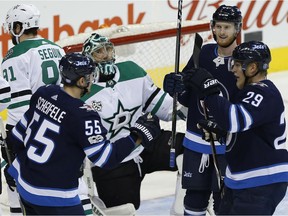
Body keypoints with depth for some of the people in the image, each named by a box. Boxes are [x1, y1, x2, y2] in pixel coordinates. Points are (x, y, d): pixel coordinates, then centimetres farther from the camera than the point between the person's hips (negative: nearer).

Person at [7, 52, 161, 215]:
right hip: (52, 195, -9)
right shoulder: (83, 115, -23)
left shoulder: (44, 93, -1)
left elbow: (19, 133, 9)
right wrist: (138, 136, -13)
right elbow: (105, 158, -20)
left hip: (24, 183, 9)